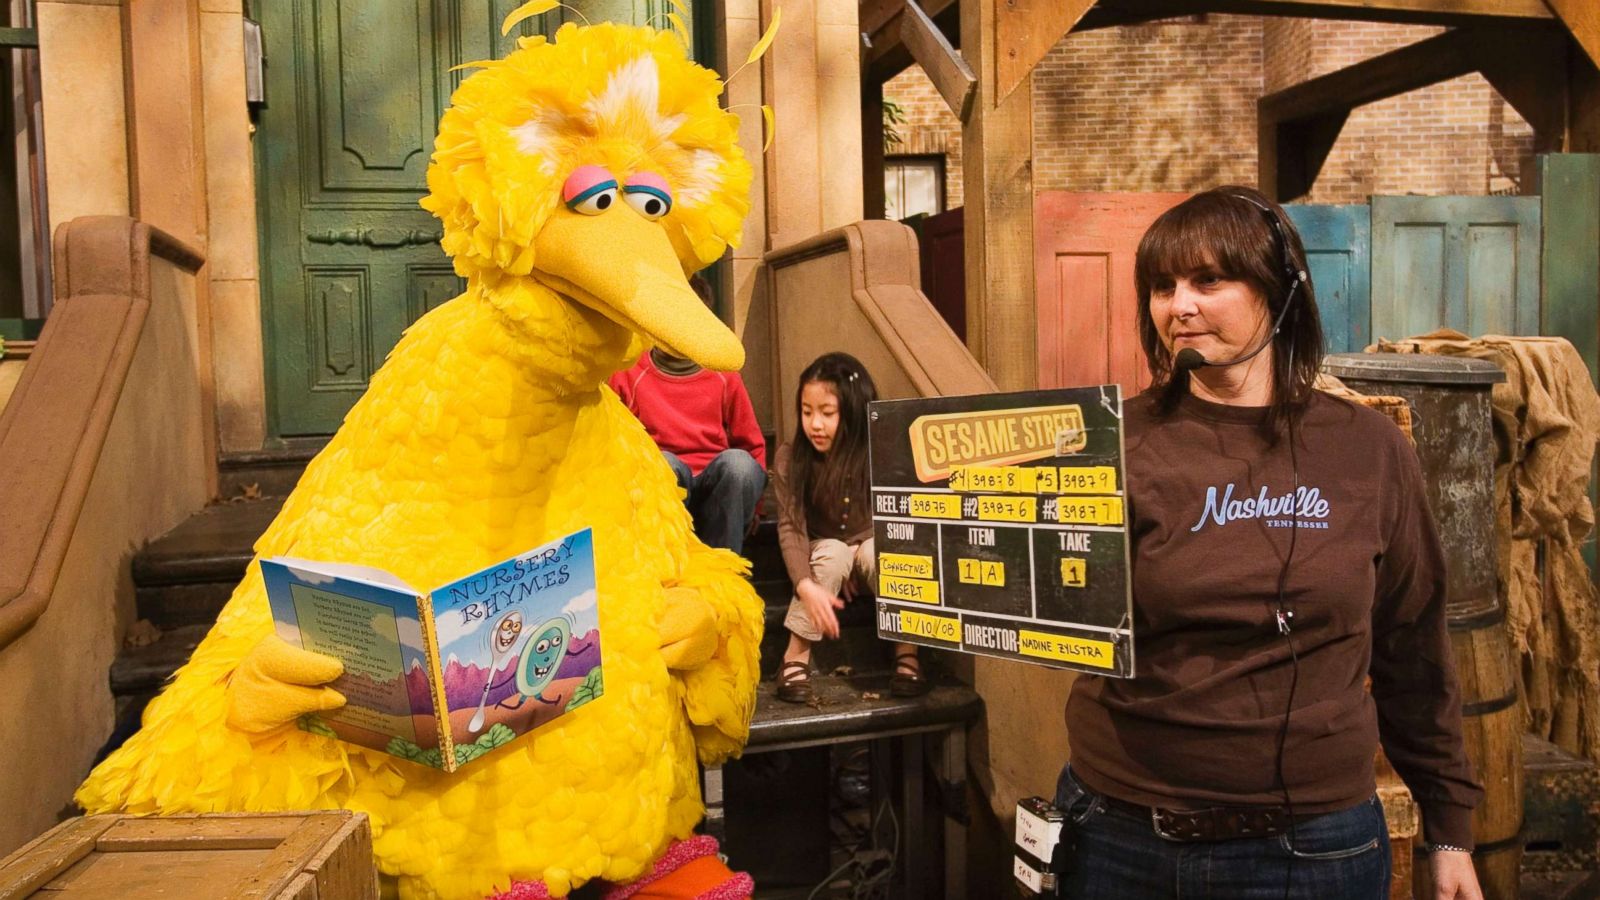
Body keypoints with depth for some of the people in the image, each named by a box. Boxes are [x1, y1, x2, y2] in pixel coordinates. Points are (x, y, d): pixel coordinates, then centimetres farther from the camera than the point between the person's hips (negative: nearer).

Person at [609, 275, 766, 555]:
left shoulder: (724, 376, 8)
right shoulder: (629, 376, 3)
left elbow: (753, 447, 14)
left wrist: (747, 496, 3)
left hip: (718, 490, 1)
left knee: (737, 462, -31)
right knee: (661, 463, -33)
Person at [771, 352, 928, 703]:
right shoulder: (789, 459, -16)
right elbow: (790, 528, -23)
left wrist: (857, 551, -20)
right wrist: (806, 585, -36)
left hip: (874, 546, 0)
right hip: (825, 555, 0)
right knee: (832, 553, -33)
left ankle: (907, 652, -21)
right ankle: (796, 655, -22)